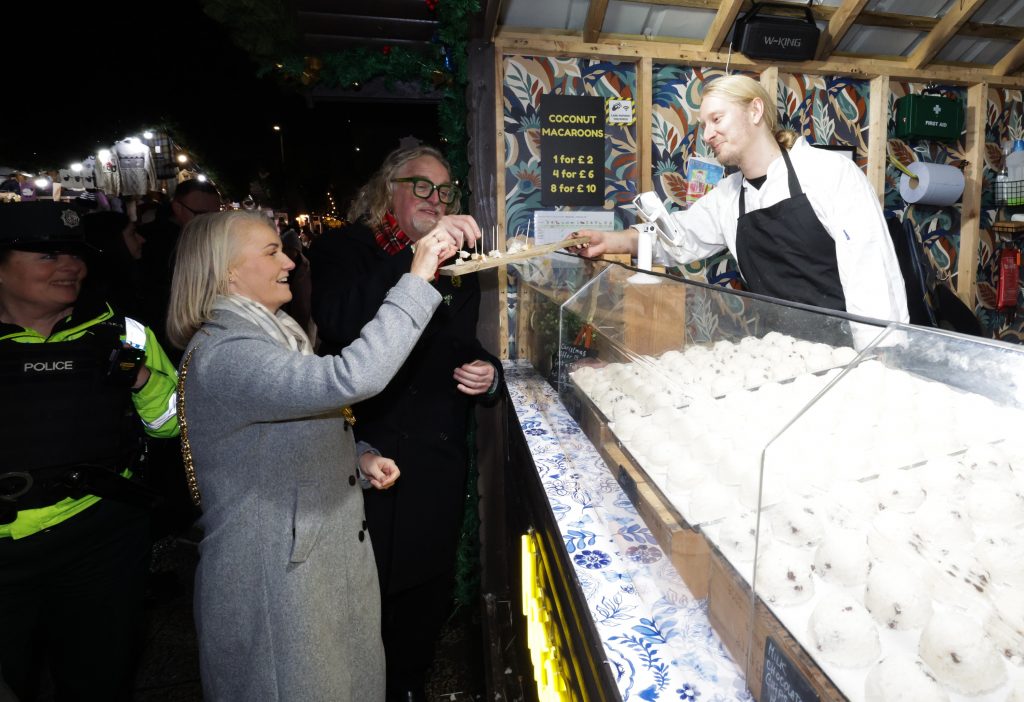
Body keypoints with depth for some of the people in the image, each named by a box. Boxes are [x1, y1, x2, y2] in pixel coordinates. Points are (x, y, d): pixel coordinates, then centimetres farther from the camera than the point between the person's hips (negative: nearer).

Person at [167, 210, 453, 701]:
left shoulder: (267, 334, 9)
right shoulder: (222, 354, -24)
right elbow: (350, 379, -40)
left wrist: (358, 457, 2)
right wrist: (417, 280, -32)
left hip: (326, 549, 9)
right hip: (274, 580, -9)